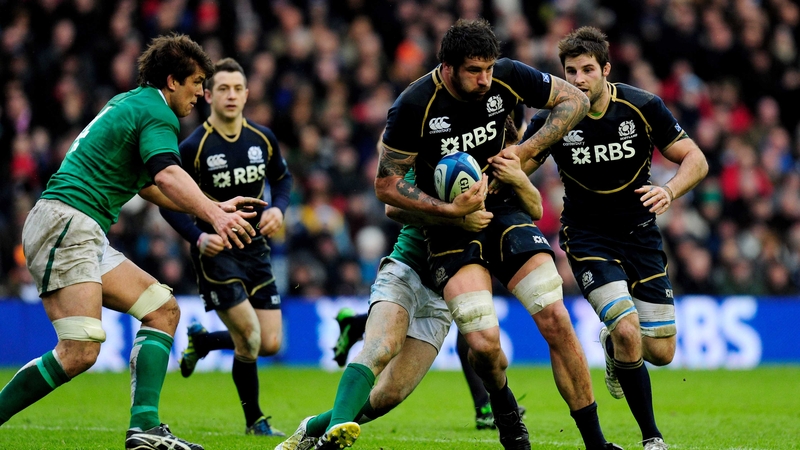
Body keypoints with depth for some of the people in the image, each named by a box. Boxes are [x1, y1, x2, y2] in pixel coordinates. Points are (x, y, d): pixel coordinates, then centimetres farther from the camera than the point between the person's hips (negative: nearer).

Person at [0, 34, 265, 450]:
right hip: (65, 223, -11)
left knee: (163, 309, 7)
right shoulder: (157, 113, -5)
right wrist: (213, 216, -38)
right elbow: (168, 175, -25)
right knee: (80, 352, -21)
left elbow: (149, 185, 34)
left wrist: (214, 208, 32)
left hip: (86, 235, 11)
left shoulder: (129, 104, 25)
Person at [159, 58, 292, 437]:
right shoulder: (194, 147, -12)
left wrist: (278, 208, -3)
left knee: (271, 344, 2)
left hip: (255, 248, 5)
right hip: (215, 251, -5)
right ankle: (254, 420, 9)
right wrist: (198, 237, -22)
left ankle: (202, 340, 31)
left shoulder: (263, 138, 2)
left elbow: (281, 178, 19)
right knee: (250, 340, -13)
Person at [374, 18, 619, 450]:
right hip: (450, 222, -3)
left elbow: (575, 100, 2)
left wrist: (525, 150, -9)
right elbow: (386, 185, -12)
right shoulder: (414, 106, -20)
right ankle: (504, 408, 16)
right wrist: (449, 209, -23)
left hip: (503, 208, 3)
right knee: (483, 342, -19)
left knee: (555, 319, -11)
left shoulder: (507, 77, -12)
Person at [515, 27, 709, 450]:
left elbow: (695, 160, -7)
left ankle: (611, 346, 39)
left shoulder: (643, 107, -13)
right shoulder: (552, 119, -14)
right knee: (628, 332, -22)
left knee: (660, 352, 1)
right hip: (587, 236, -2)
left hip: (640, 232, 2)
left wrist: (668, 191, -27)